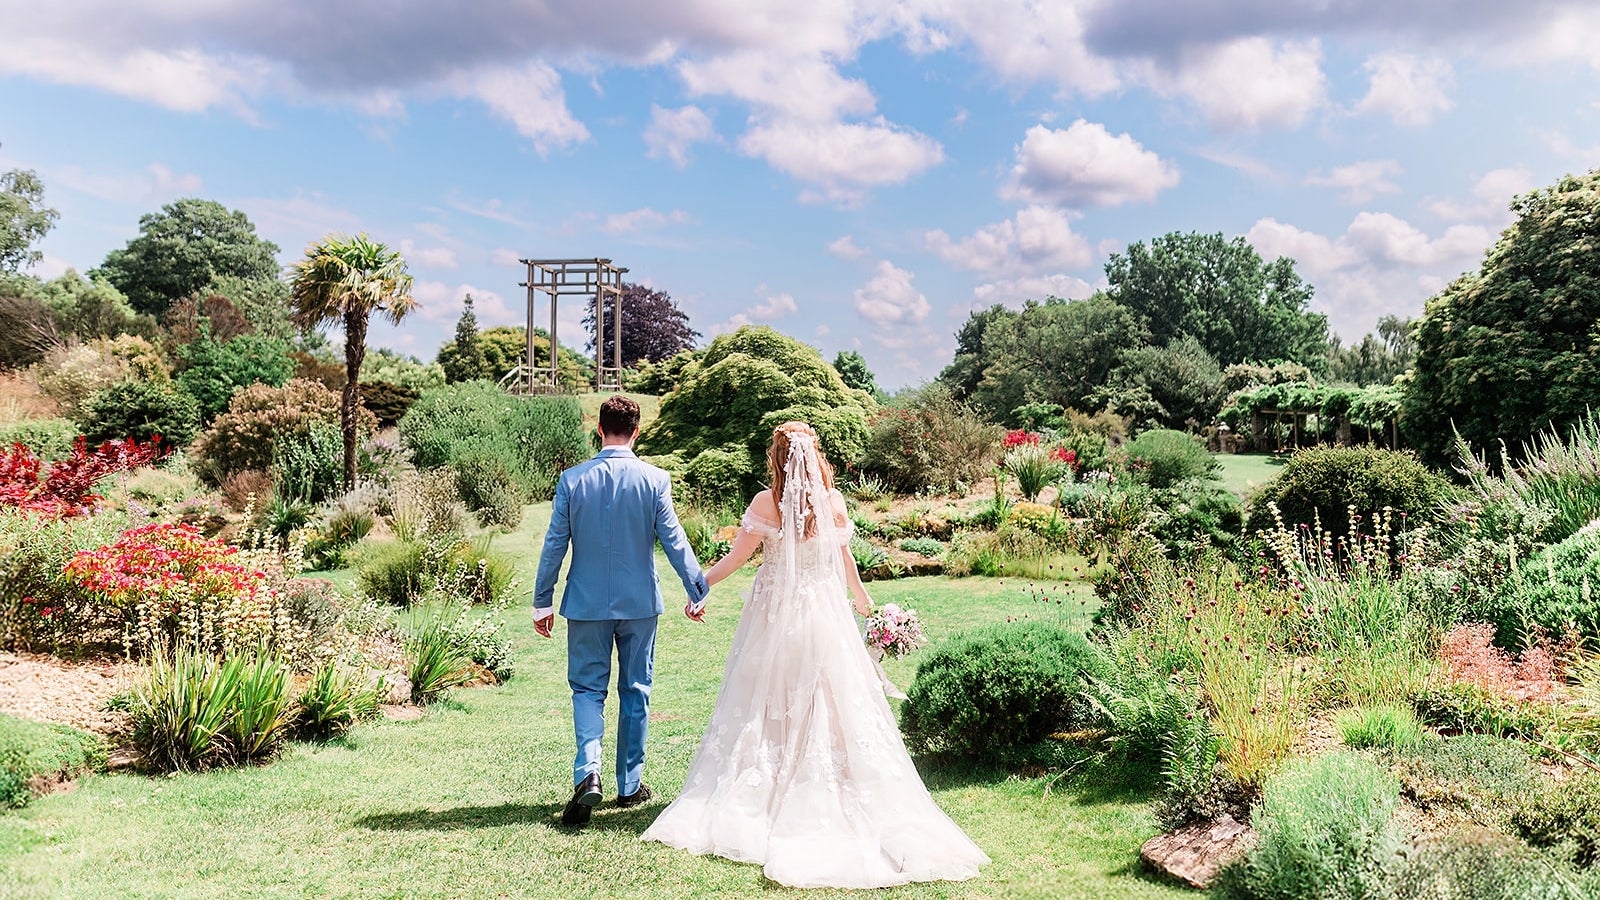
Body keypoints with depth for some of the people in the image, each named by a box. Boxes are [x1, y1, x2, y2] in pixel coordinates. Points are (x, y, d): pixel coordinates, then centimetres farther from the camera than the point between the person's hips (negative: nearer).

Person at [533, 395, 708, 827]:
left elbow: (554, 544, -1)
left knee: (587, 688, 10)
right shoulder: (654, 479, -7)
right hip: (640, 602, 0)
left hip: (587, 602, 0)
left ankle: (588, 773, -11)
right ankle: (630, 785, 19)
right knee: (635, 691, 12)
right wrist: (697, 589, 7)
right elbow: (673, 540, -4)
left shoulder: (572, 479, -5)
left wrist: (542, 601, 7)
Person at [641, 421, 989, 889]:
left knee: (765, 707, 8)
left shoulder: (766, 503, -10)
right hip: (824, 611, 2)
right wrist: (863, 598, 26)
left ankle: (756, 800, 15)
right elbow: (844, 560, 8)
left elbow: (736, 557, -6)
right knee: (833, 703, 7)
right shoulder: (834, 502, -2)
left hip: (774, 614, -2)